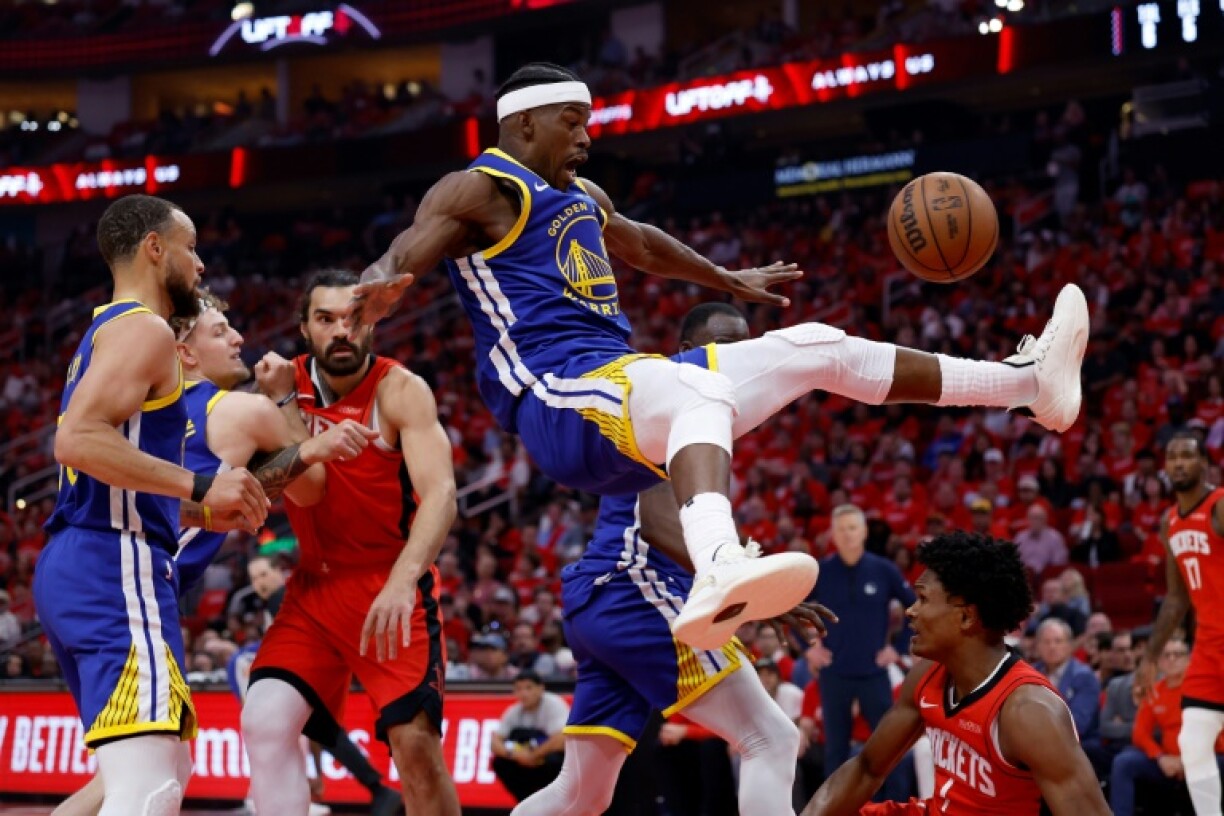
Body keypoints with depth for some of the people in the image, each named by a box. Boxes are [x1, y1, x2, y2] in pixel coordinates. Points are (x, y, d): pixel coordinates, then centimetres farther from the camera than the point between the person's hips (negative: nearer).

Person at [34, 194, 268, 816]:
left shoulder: (104, 332, 25)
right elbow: (77, 439, -22)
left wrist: (203, 514, 24)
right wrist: (199, 486, -19)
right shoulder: (143, 328, -6)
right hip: (114, 567, -11)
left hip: (73, 569, 11)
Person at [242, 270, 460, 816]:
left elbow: (440, 495, -27)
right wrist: (282, 403, -19)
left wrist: (402, 582, -43)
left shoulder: (400, 391, -14)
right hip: (315, 587, 4)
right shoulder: (285, 382, 0)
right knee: (265, 722, -14)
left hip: (391, 585, -4)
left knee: (415, 740, -11)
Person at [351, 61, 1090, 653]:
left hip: (625, 386, 10)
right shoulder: (480, 191, -4)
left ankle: (1029, 381, 24)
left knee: (817, 348, 14)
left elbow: (642, 245, 44)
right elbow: (398, 261, -19)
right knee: (702, 393, -43)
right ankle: (720, 573, -76)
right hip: (560, 402, -10)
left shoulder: (581, 196, 24)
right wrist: (381, 289, -44)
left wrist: (731, 282, 58)